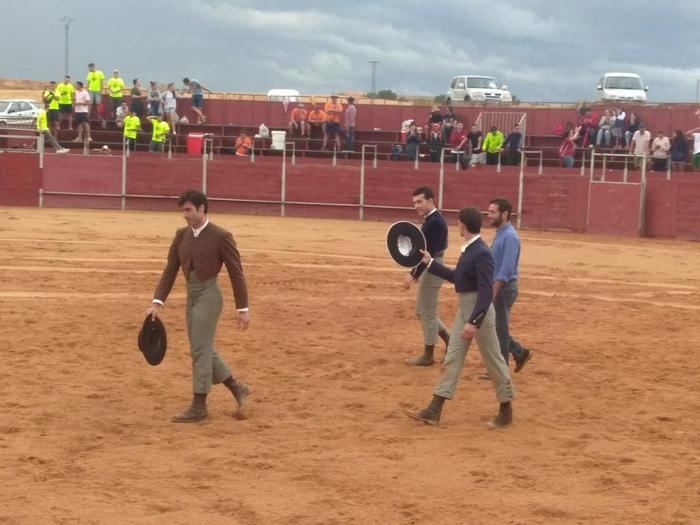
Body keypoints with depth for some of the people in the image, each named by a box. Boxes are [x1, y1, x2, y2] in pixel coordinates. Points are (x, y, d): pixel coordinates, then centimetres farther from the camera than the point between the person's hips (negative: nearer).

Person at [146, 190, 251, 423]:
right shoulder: (181, 235, 6)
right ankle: (238, 389, 27)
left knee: (200, 350, -6)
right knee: (204, 351, 12)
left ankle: (199, 406, 2)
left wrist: (242, 309, -9)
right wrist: (157, 303, -2)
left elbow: (236, 274, -8)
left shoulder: (221, 236, -11)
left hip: (208, 296, -7)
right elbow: (170, 271, 7)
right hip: (191, 297, 7)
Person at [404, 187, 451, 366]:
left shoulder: (435, 222, -20)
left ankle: (428, 355, 9)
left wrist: (413, 275, -27)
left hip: (432, 270, -10)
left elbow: (429, 252, -25)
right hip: (429, 269, 10)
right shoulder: (430, 220, 11)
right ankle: (449, 341, 23)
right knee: (421, 311, 16)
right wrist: (415, 272, 20)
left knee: (427, 313, -1)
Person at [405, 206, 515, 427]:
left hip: (479, 311, -10)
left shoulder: (481, 253, -21)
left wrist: (475, 322, -30)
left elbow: (486, 292, -26)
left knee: (493, 361, 4)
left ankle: (506, 410, 19)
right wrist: (430, 263, 24)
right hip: (464, 309, 10)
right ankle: (434, 410, 8)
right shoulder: (468, 249, 8)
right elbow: (457, 277, 23)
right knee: (452, 358, 7)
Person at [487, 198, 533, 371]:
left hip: (504, 288, -9)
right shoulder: (500, 234, 11)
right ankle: (520, 353, 26)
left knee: (499, 329, 0)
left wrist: (492, 293, -24)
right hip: (497, 287, 9)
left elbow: (506, 269, -23)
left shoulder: (510, 236, -19)